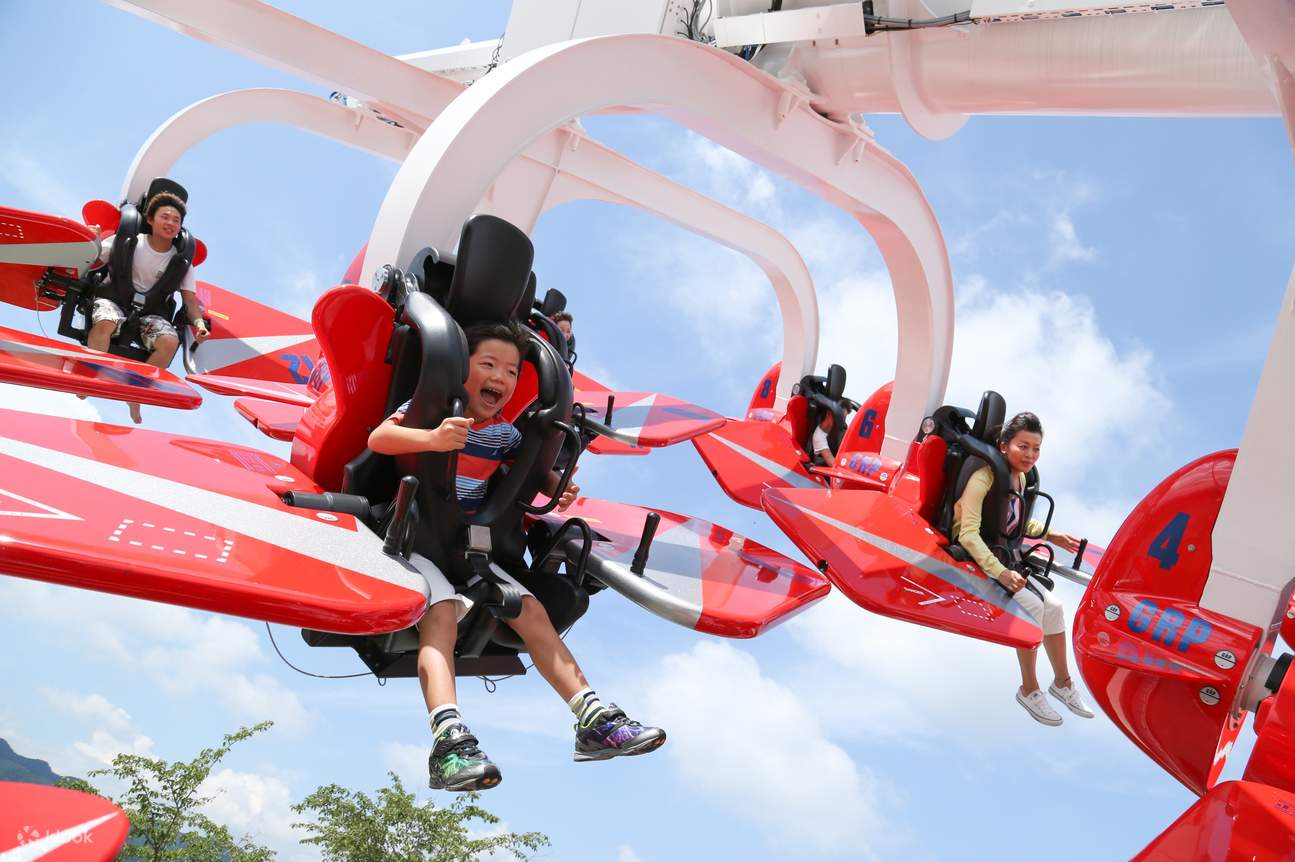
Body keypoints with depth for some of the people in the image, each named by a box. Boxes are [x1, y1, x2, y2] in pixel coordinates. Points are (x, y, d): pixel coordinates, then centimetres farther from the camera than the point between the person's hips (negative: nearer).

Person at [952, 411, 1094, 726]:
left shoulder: (1020, 478, 3)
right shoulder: (983, 479, -24)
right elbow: (968, 534, -30)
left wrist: (1050, 535, 11)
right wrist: (1000, 572, -37)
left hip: (1000, 557, 8)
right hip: (971, 559, -8)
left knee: (1053, 606, -1)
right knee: (1032, 605, -21)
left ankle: (1062, 682, 18)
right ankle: (1029, 690, -6)